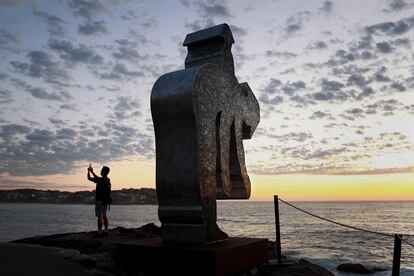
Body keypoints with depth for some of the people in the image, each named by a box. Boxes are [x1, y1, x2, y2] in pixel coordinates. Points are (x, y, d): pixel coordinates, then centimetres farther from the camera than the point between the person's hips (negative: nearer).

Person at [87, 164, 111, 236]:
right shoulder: (108, 180, 9)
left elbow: (89, 178, -11)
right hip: (106, 201, 8)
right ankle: (106, 230, 16)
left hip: (100, 200, -8)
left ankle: (99, 232, -4)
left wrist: (89, 171, 4)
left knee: (100, 216, -5)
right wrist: (92, 171, 25)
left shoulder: (100, 180, -16)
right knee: (104, 215, 13)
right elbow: (97, 178, 21)